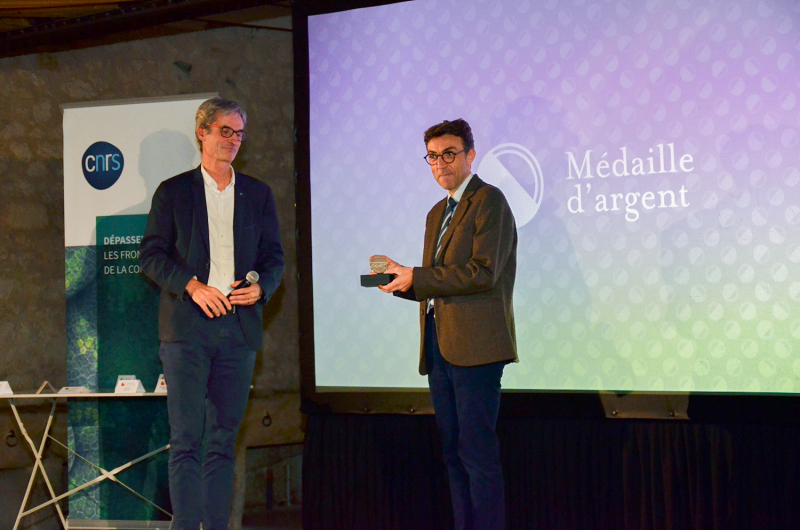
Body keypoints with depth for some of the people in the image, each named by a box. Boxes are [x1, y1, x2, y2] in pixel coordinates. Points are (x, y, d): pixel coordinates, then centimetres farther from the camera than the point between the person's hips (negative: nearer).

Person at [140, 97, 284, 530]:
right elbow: (151, 255, 2)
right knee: (185, 440, -7)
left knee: (224, 440, 6)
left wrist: (261, 287, -6)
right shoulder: (173, 192, 7)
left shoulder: (258, 194, 15)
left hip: (238, 327, 3)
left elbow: (274, 256, 15)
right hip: (186, 327, -3)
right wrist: (192, 286, -12)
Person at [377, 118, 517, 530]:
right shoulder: (437, 214, 21)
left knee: (477, 451, -9)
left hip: (474, 345, -9)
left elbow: (483, 272, -16)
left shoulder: (489, 201, -5)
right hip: (438, 345, 9)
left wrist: (415, 277, -15)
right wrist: (400, 278, 3)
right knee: (453, 452, 11)